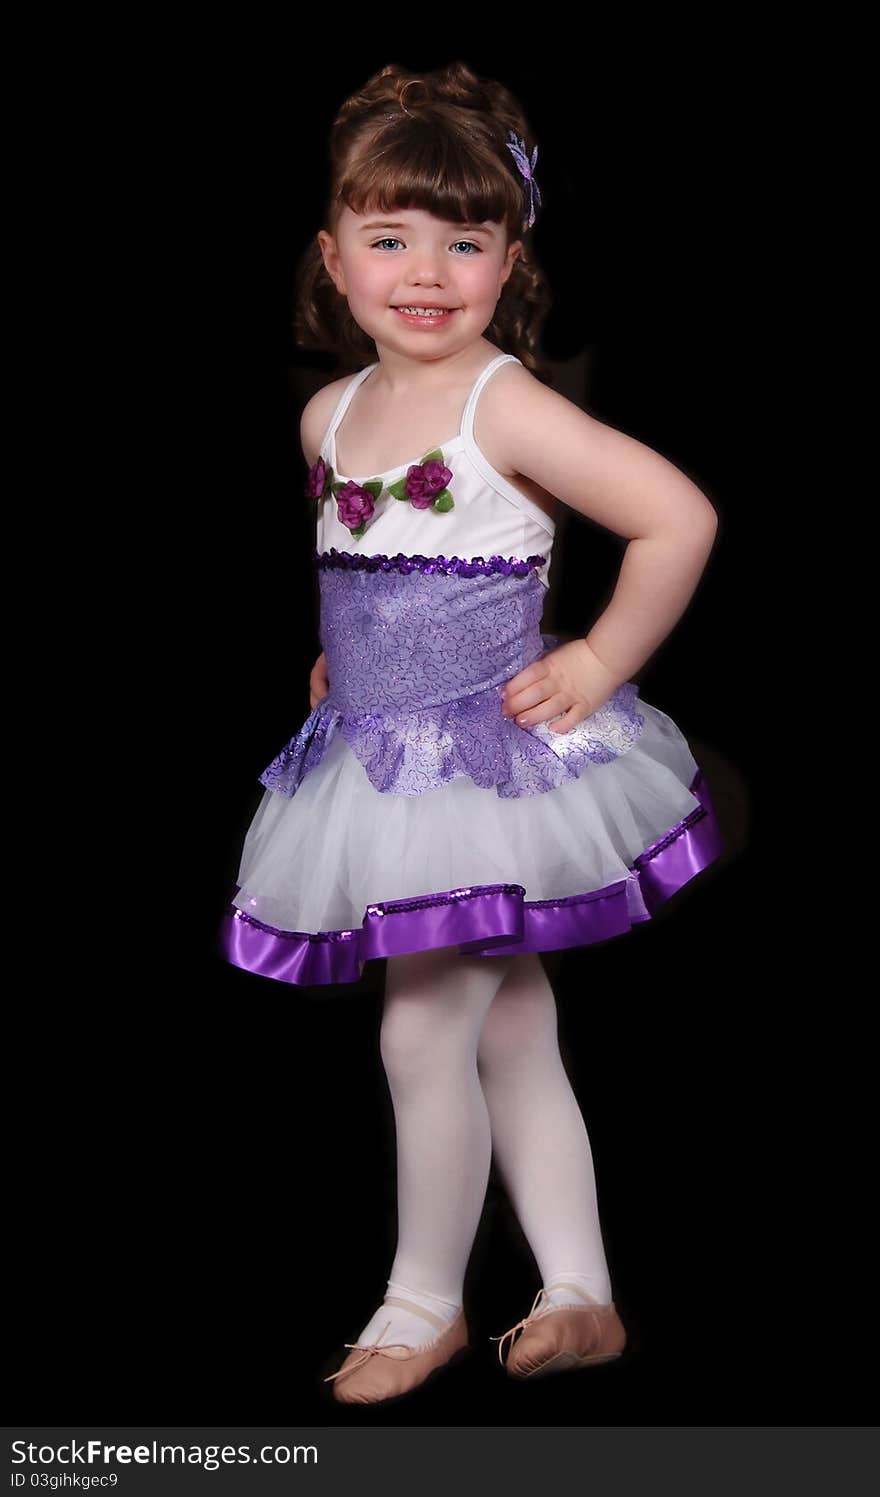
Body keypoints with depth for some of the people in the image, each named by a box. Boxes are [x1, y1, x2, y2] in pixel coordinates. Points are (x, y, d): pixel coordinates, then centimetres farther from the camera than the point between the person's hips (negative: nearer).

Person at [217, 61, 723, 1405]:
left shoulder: (505, 407, -16)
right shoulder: (329, 415, 6)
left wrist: (598, 664, -15)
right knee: (514, 1041, 13)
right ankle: (582, 1298, 24)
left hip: (487, 757, -7)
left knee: (422, 1035, -4)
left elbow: (679, 519, -20)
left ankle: (427, 1302, 16)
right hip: (376, 764, 7)